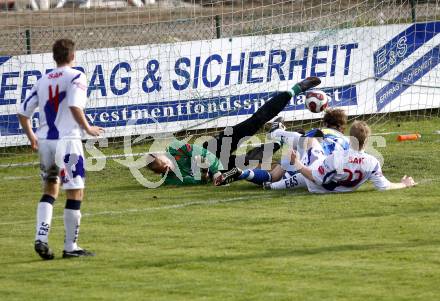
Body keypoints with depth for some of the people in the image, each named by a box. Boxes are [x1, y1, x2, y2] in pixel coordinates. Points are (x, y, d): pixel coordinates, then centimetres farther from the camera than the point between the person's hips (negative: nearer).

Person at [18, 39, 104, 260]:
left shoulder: (42, 81, 12)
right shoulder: (76, 77, -5)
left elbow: (23, 112, 12)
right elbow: (75, 106, -22)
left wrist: (31, 137, 26)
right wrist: (88, 129, -8)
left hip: (44, 142, 6)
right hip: (67, 141, -6)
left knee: (50, 190, 20)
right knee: (75, 193, 3)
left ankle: (41, 239, 4)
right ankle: (70, 247, 4)